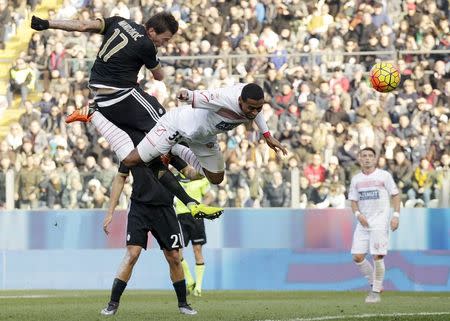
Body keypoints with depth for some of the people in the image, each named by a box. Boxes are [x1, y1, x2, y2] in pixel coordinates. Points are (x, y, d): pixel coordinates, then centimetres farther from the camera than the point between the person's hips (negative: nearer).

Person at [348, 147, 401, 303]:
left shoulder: (384, 175, 0)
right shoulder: (356, 179, 10)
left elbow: (395, 195, 2)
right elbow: (353, 201, 14)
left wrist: (396, 215, -8)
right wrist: (358, 214, -6)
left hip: (380, 222, -4)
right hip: (363, 223, 4)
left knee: (378, 257, -11)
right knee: (357, 256, -3)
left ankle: (376, 292, 0)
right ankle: (374, 283, 17)